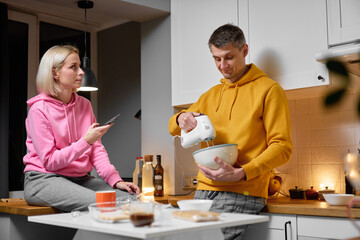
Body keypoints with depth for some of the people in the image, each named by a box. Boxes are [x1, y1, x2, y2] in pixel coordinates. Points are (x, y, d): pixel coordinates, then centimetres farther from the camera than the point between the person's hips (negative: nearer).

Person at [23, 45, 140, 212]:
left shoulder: (84, 105, 10)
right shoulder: (39, 109, -9)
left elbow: (97, 149, 8)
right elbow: (50, 162, -12)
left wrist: (115, 180, -6)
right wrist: (86, 141, -23)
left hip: (80, 178, 6)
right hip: (44, 180, -6)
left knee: (132, 198, -16)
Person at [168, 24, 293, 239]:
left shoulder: (268, 89, 1)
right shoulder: (213, 94, 20)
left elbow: (282, 148, -6)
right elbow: (174, 129, 23)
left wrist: (240, 173, -19)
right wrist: (181, 119, -2)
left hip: (241, 192, -5)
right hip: (205, 189, 6)